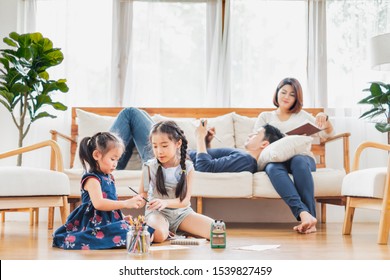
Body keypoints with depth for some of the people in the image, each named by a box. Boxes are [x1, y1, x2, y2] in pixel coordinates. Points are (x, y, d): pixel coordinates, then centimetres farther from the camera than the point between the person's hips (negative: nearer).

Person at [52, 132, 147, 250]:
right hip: (94, 224, -10)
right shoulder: (91, 179, -11)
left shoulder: (109, 177, 18)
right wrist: (126, 203, -27)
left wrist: (121, 217, 12)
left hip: (109, 221, 10)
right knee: (123, 231, -33)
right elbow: (98, 203, -26)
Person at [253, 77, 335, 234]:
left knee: (298, 161, -39)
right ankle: (304, 214, -55)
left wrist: (324, 118, 1)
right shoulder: (265, 116, 26)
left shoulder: (302, 115, 28)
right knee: (272, 168, -39)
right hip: (276, 159, 0)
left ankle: (309, 216, -47)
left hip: (302, 158, 0)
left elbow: (327, 134, 24)